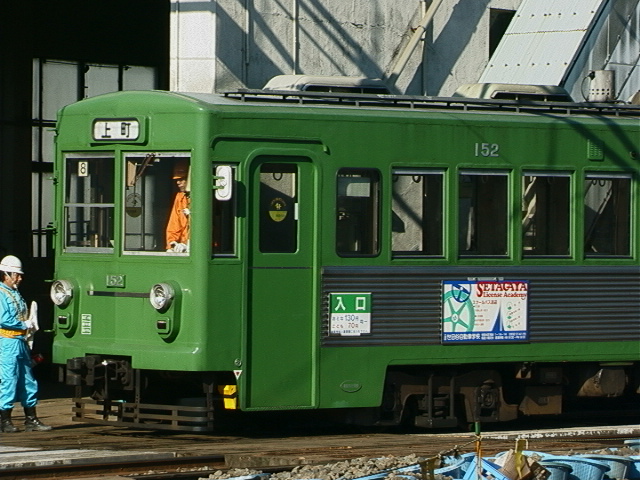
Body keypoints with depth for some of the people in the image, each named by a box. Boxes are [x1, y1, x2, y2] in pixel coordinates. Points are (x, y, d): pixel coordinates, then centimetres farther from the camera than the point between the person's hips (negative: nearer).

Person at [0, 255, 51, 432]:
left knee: (28, 382, 10)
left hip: (21, 343, 10)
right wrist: (25, 325, -12)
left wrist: (30, 324, 5)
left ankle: (31, 420, 14)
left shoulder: (15, 293, 19)